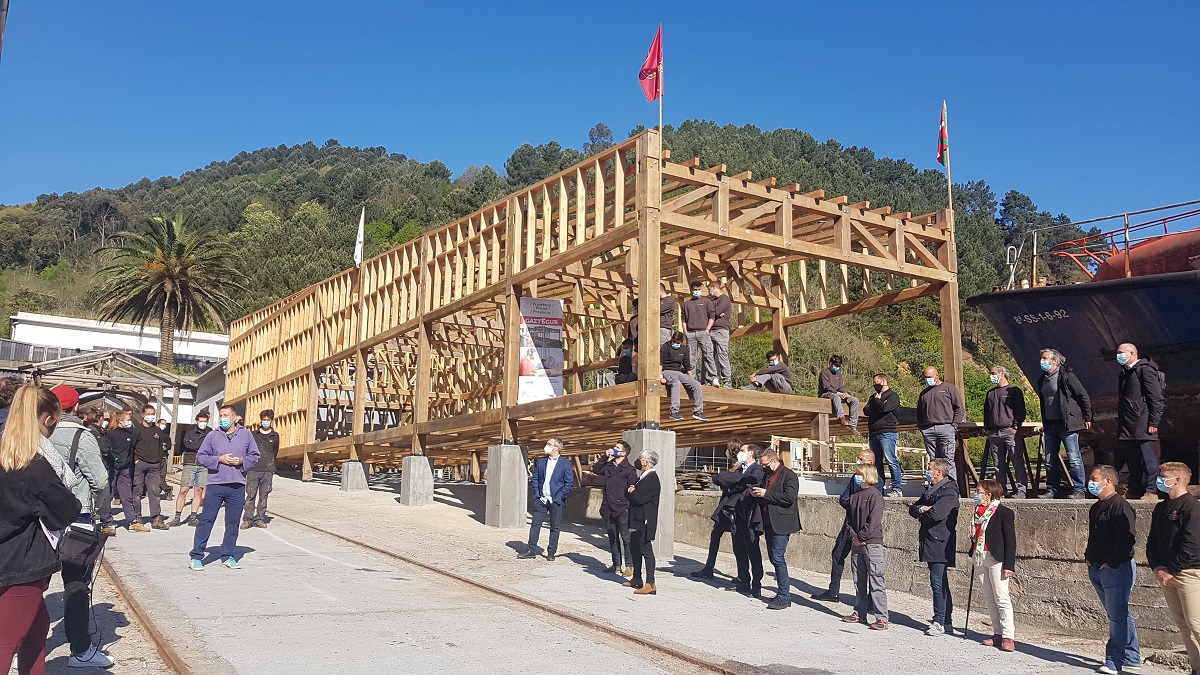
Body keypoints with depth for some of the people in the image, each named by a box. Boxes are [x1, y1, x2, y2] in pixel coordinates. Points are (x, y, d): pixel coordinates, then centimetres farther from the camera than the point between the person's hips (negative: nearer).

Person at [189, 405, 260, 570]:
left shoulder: (246, 434, 6)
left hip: (237, 486, 1)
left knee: (233, 522, 8)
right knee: (206, 520, -2)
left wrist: (242, 461, -9)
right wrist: (219, 459, -10)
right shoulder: (212, 435, 3)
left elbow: (254, 456, 10)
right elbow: (200, 456, 4)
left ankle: (228, 556, 19)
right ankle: (196, 556, 6)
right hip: (215, 485, -1)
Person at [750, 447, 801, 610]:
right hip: (769, 522, 9)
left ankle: (784, 597, -5)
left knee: (778, 557, -11)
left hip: (781, 523, -9)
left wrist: (766, 494, -17)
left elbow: (789, 498, -19)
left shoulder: (789, 475, -8)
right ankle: (783, 591, 19)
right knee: (774, 558, 10)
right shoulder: (767, 475, 17)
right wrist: (757, 493, 4)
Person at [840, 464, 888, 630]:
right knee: (859, 580, 13)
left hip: (872, 543, -7)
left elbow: (873, 521, -15)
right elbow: (848, 519, 12)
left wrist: (861, 537, -13)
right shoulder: (854, 497, 14)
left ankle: (882, 618, -6)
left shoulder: (875, 496, -8)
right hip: (856, 543, 7)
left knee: (876, 581, -8)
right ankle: (860, 613, 21)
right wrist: (853, 536, -3)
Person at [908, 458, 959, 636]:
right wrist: (922, 509, -8)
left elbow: (936, 514, -25)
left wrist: (920, 512, -5)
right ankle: (946, 621, 18)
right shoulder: (930, 490, 17)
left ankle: (940, 622, -4)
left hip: (940, 544, -9)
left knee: (938, 582, -9)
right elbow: (912, 509, 14)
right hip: (930, 542, 9)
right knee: (940, 583, 12)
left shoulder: (949, 492, -12)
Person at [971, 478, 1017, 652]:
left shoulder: (1004, 513, -9)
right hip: (979, 559, 7)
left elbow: (1010, 540, -10)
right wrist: (974, 557, 18)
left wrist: (1009, 565, -14)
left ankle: (1008, 636, -1)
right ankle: (998, 634, 15)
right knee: (989, 599, 9)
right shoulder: (978, 512, 13)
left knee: (1001, 598, -5)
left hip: (996, 559, -7)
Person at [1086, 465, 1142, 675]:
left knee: (1117, 617, -4)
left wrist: (1111, 563, -18)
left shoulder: (1120, 506, -14)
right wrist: (1089, 557, 14)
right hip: (1096, 569, 10)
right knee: (1119, 615, 16)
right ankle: (1132, 658, 25)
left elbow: (1128, 538, -20)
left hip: (1116, 569, -10)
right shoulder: (1096, 507, 15)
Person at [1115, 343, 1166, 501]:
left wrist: (1154, 422, -17)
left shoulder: (1144, 369, -7)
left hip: (1142, 426, -9)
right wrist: (1120, 425, 20)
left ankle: (1151, 492, -4)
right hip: (1127, 427, 9)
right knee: (1132, 460, 10)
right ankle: (1135, 492, 15)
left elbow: (1156, 398, -13)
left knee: (1147, 458, -6)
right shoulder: (1124, 373, 21)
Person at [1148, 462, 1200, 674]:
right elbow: (1152, 541, 17)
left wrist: (1171, 570, -13)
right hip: (1166, 575, 8)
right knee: (1182, 625, 9)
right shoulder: (1161, 508, 16)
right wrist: (1156, 567, 3)